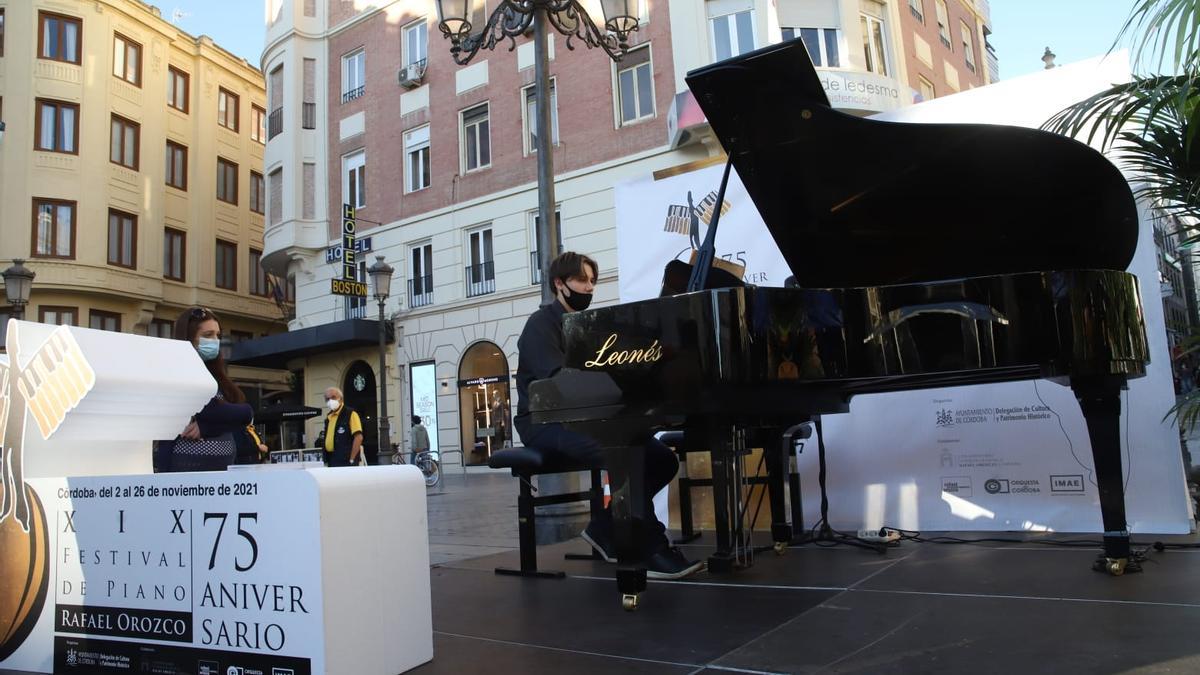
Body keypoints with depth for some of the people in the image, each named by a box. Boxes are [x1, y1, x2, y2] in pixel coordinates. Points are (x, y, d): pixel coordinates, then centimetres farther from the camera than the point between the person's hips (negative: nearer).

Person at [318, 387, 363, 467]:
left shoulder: (350, 414, -6)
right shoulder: (328, 417, 16)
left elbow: (358, 437, -14)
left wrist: (351, 460, -17)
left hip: (345, 463, -7)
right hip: (331, 462, 7)